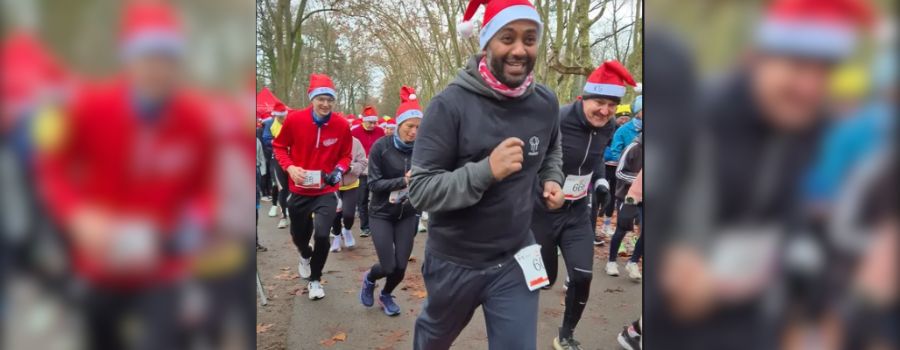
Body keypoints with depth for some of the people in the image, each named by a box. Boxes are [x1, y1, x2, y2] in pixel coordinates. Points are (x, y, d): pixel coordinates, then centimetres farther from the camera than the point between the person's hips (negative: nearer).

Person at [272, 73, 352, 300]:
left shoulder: (342, 125, -12)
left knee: (322, 234, -17)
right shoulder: (294, 119, -13)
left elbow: (346, 155, 4)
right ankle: (305, 256, 56)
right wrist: (289, 167, -16)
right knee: (298, 235, 17)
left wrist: (339, 170, -16)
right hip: (299, 190, 1)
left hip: (326, 191, -1)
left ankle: (315, 279, 9)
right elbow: (279, 147, 1)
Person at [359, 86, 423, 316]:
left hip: (408, 214, 2)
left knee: (401, 266, 2)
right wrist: (403, 181, -26)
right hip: (382, 214, -2)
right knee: (388, 266, -5)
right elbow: (374, 183, -16)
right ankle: (369, 279, 32)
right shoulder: (381, 147, -15)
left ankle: (386, 295, 35)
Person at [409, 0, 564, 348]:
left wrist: (552, 179, -2)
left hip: (514, 260, 2)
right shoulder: (450, 105, -21)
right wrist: (486, 171, -35)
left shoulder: (545, 102, -5)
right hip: (453, 261, -2)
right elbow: (419, 190, -23)